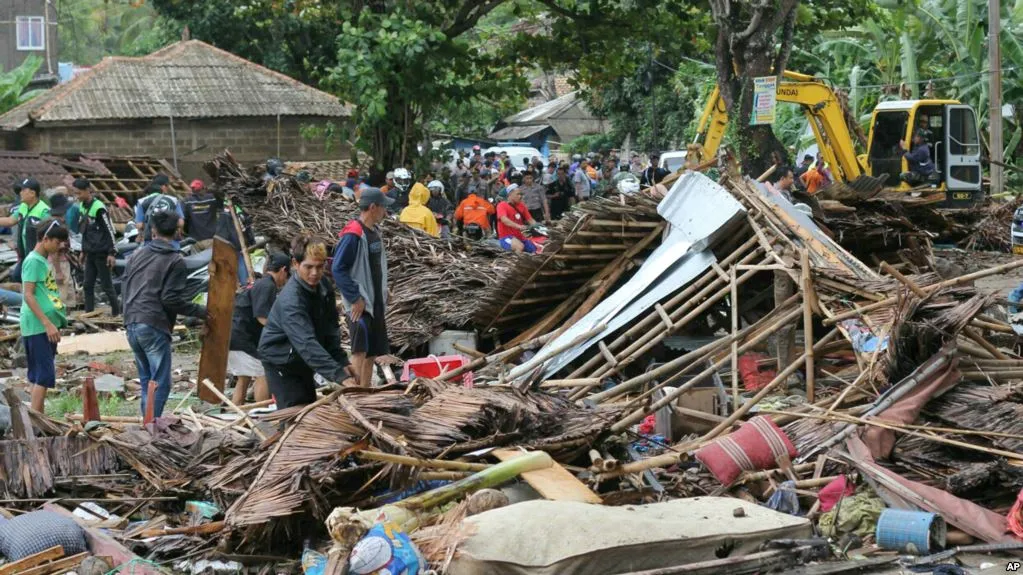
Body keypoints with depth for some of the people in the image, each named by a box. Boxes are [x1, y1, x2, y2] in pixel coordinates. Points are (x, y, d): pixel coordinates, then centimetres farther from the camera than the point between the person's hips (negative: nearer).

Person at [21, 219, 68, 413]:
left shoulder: (44, 260, 17)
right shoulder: (33, 261, -12)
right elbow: (28, 295, -18)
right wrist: (48, 324, -21)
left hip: (46, 327, 10)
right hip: (37, 327, -10)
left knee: (39, 375, 11)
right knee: (44, 375, -11)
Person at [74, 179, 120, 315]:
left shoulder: (98, 208, -15)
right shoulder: (83, 207, 10)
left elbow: (110, 231, -15)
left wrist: (111, 253, -16)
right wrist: (83, 251, 20)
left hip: (102, 253, -8)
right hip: (90, 252, 8)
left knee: (106, 285, -3)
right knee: (88, 285, 7)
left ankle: (117, 312, 5)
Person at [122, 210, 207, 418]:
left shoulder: (137, 254, 13)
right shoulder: (175, 261, -7)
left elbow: (124, 287, 18)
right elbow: (172, 299, -13)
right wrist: (201, 311, -3)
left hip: (131, 323, 7)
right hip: (154, 326, -7)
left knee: (146, 379, 16)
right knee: (160, 382, -4)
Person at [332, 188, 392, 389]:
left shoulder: (374, 231, 14)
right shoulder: (353, 234, -15)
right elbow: (338, 269, -19)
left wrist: (383, 296, 16)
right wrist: (355, 299, -20)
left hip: (376, 303, 9)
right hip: (360, 304, -9)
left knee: (371, 353, 11)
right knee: (360, 351, -15)